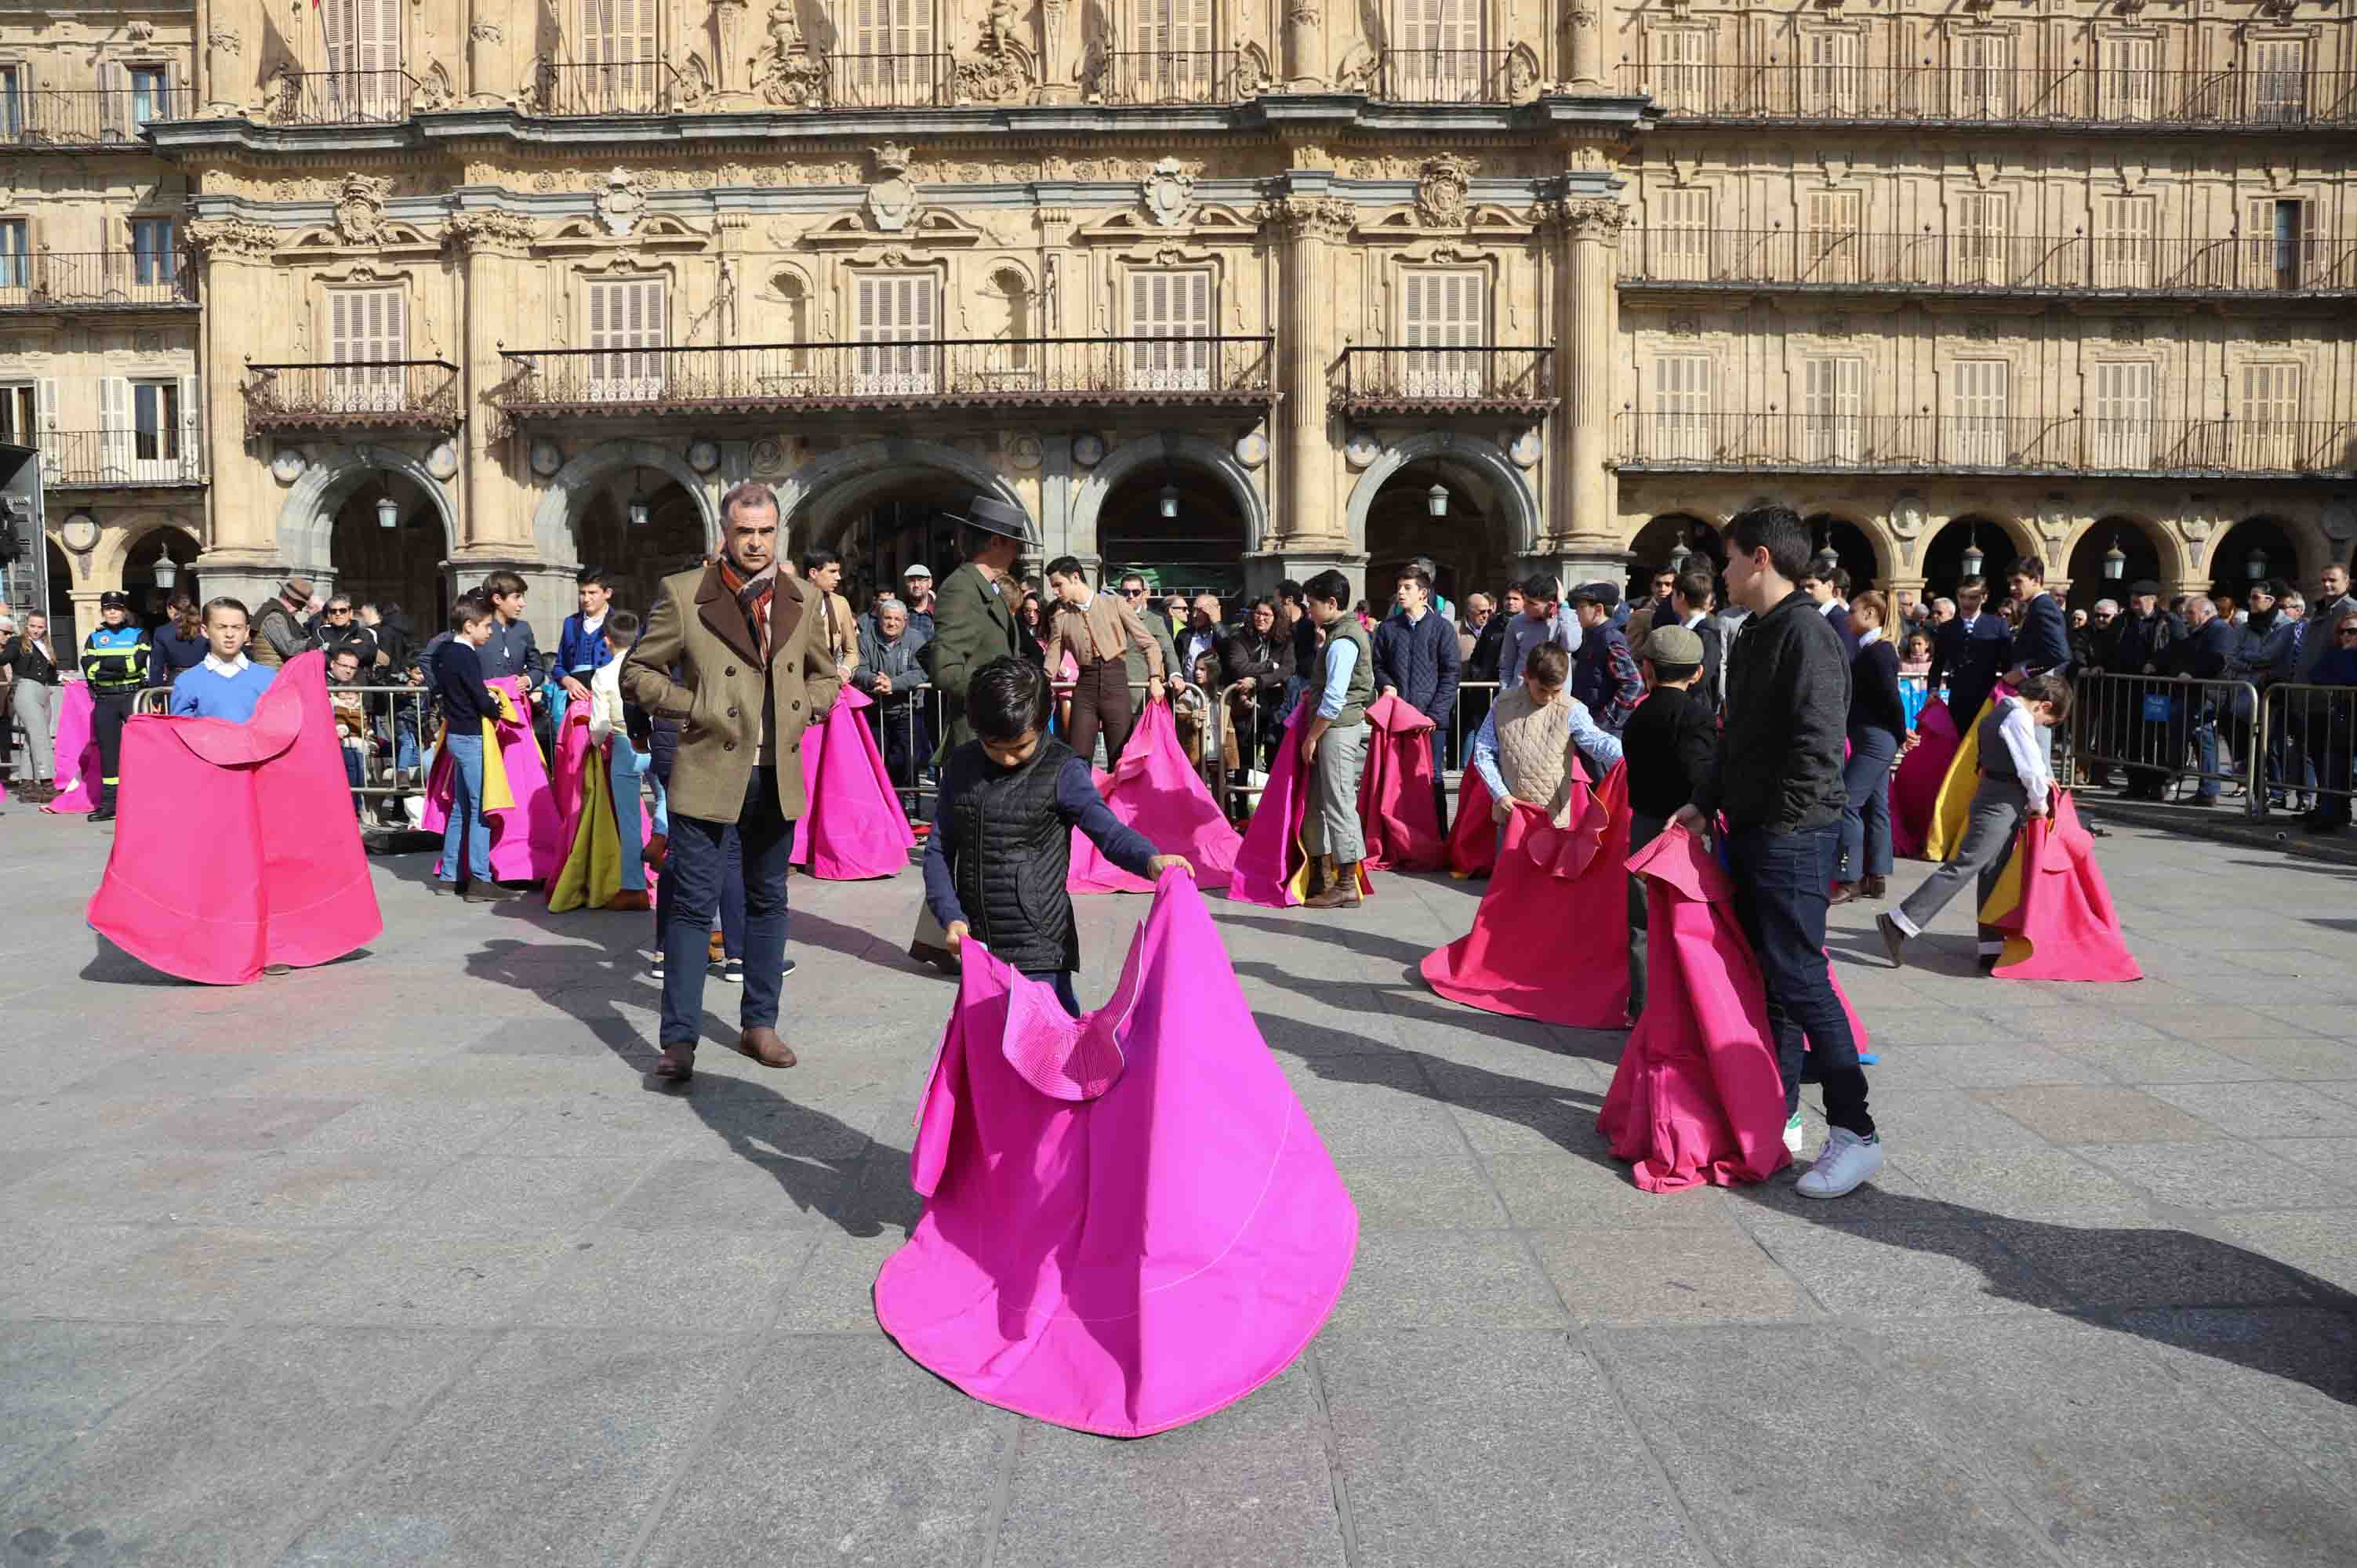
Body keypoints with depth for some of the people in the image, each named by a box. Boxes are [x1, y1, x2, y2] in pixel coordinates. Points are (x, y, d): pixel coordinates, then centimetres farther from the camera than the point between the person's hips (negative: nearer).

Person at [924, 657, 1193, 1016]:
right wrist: (951, 917, -4)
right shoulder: (961, 766, 5)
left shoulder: (1061, 771, -7)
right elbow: (939, 850, 8)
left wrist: (1150, 859, -37)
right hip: (977, 945, 5)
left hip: (1039, 950, -5)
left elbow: (1107, 830, -16)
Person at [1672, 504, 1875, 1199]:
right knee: (1764, 975, 13)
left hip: (1793, 836, -10)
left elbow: (1818, 743, -21)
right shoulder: (1756, 636, 17)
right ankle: (1778, 1115, 23)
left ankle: (1856, 1135, 0)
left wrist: (1782, 822, -17)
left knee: (1799, 978, -8)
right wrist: (1705, 802, 13)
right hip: (1751, 831, 10)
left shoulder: (1806, 633, -15)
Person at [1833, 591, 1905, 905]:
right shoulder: (1873, 649, 12)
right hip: (1876, 740, 10)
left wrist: (1902, 735, -7)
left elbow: (1892, 698, -18)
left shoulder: (1877, 652, -17)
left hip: (1874, 739, -10)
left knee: (1847, 804, -10)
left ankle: (1850, 880, -6)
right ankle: (1875, 877, 17)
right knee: (1875, 806, 12)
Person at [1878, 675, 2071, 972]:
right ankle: (1899, 923, -15)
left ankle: (1992, 949, 15)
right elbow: (2031, 768, -16)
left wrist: (2043, 778, 16)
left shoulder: (2003, 711, 15)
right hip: (2002, 805, -10)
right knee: (1962, 866, -12)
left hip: (1996, 800, 10)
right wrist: (2039, 802, -1)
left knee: (1992, 874, 11)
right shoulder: (2019, 718, -14)